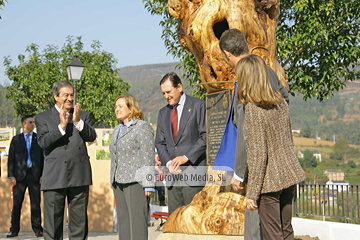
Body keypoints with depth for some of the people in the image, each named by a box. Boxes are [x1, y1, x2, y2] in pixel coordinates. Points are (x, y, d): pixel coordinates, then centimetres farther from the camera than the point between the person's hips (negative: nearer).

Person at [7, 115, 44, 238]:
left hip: (35, 174, 0)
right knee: (16, 203, 1)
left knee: (36, 203, 1)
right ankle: (14, 230, 6)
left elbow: (43, 157, 6)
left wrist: (43, 175, -3)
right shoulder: (16, 139, 9)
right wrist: (11, 176, -3)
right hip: (20, 174, 0)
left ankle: (37, 229, 5)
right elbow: (11, 158, 5)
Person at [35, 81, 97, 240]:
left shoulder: (83, 116, 13)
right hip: (55, 177, -2)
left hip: (79, 176, 3)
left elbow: (92, 137, 0)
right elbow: (43, 142, -8)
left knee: (79, 222, 8)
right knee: (52, 222, 0)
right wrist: (61, 126, -19)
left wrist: (78, 122, -15)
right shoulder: (43, 118, 6)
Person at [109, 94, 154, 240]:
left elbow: (148, 157, -10)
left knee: (137, 220, -9)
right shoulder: (117, 130, 20)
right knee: (123, 220, 7)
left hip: (135, 180, -8)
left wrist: (148, 184, -15)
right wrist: (113, 181, 18)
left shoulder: (142, 127, -4)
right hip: (119, 181, 8)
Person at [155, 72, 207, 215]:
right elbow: (160, 142, 15)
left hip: (193, 170, -5)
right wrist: (168, 163, -3)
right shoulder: (163, 112, 18)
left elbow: (205, 136, -7)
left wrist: (186, 157, -13)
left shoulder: (198, 106, 0)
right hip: (173, 174, 5)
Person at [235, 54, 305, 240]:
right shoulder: (281, 102, 3)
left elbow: (258, 155, -20)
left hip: (269, 181, -7)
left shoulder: (253, 109, -19)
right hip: (289, 175, 7)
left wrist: (251, 193, -14)